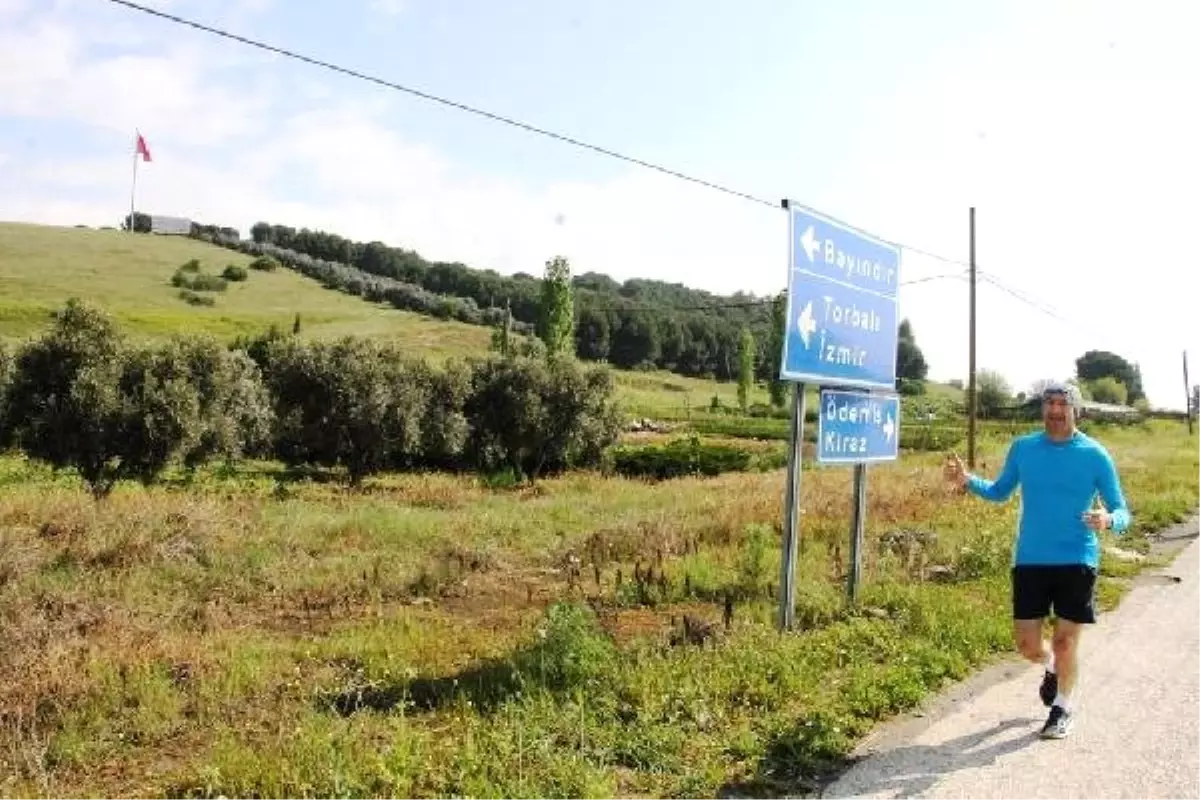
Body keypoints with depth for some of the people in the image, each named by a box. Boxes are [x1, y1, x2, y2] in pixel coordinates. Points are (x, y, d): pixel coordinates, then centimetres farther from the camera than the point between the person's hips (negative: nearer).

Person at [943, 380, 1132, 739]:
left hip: (1076, 561, -2)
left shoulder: (1095, 455, -5)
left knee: (1065, 641, 3)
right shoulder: (1022, 448, 2)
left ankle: (1062, 708, 28)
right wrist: (967, 481, -3)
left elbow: (1123, 513, -2)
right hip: (1029, 561, 3)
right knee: (1026, 643, 6)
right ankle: (1053, 668, 41)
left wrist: (1108, 520, -25)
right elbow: (1000, 492, 16)